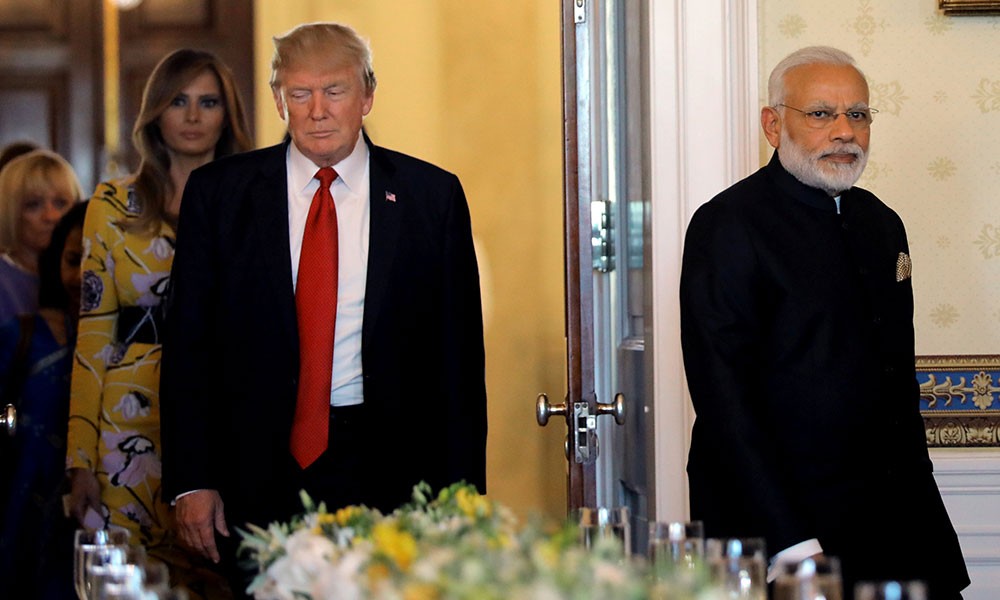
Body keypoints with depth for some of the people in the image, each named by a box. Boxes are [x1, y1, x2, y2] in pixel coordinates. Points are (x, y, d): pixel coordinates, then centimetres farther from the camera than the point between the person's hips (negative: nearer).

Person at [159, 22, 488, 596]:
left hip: (389, 463, 0)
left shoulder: (430, 195, 4)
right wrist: (192, 480, -3)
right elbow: (189, 342, 5)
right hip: (260, 469, 0)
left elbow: (459, 350, 5)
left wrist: (460, 495, -1)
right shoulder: (219, 193, 5)